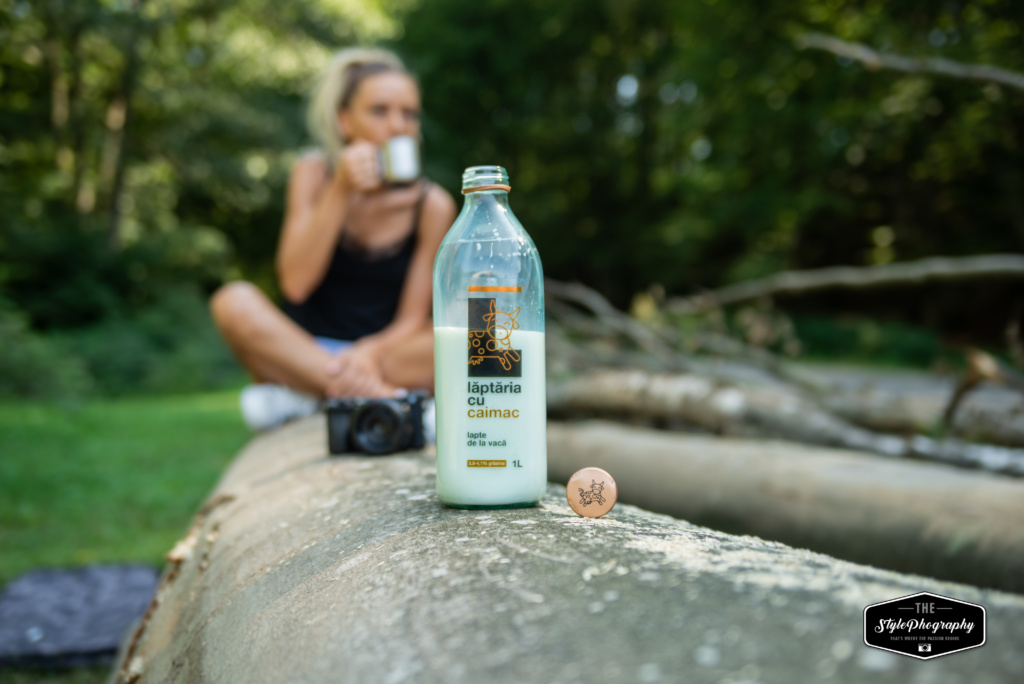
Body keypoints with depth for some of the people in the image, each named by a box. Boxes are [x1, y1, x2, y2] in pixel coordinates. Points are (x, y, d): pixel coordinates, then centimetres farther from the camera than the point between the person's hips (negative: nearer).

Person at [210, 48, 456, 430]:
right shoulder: (315, 174, -2)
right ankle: (388, 400, -30)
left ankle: (298, 396, -25)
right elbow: (296, 285, -14)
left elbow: (411, 320, -5)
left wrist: (368, 354, -27)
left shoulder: (431, 205, -4)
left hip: (386, 356, 0)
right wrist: (340, 193, -21)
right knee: (235, 302, -27)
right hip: (302, 349, 0)